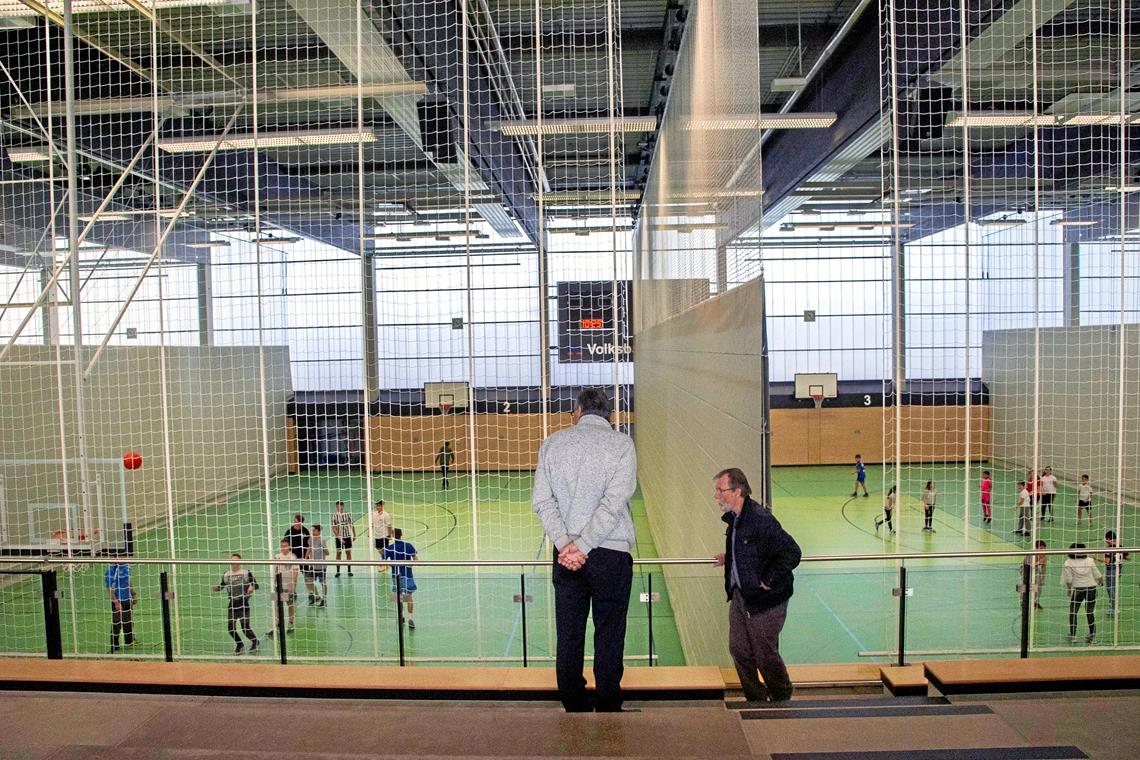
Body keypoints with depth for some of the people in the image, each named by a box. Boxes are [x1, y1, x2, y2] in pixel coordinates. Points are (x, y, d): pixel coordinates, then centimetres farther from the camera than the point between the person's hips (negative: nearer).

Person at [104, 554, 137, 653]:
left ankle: (129, 641, 35)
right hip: (117, 601, -8)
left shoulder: (126, 566, 4)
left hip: (128, 600, 8)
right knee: (116, 625, 0)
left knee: (129, 622, 19)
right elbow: (109, 587, -19)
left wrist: (133, 594, 18)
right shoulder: (112, 568, -19)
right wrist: (116, 602, -21)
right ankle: (114, 648, 9)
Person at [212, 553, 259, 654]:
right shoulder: (226, 575, 8)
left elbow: (255, 584, -1)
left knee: (245, 627, -4)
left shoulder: (246, 573, -2)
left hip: (244, 603, -4)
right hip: (232, 604, 4)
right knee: (230, 627, 4)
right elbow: (220, 586, 14)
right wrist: (216, 588, -8)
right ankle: (240, 644, 29)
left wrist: (252, 587, -23)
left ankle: (255, 641, 23)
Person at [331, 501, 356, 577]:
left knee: (348, 552, 6)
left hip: (348, 536, 2)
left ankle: (349, 570, 15)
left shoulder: (348, 514, -2)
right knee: (338, 553, 5)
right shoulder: (335, 515, -10)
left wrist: (354, 535, 12)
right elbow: (334, 528, -12)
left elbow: (352, 525, 8)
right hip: (339, 537, -2)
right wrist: (339, 537, -20)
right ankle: (338, 571, 14)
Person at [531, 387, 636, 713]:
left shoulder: (553, 443, 6)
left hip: (565, 553, 3)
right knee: (609, 634, 7)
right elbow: (614, 501, -13)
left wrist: (565, 543, -9)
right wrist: (582, 545, -13)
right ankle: (608, 710, 13)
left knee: (568, 634, 10)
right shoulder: (621, 444, -2)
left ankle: (574, 708, 19)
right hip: (612, 552, -2)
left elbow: (542, 501, -2)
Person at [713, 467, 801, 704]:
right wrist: (729, 557, 12)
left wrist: (767, 581, -19)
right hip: (739, 596, 9)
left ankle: (782, 699, 30)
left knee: (766, 654, 5)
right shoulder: (734, 518, 6)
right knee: (739, 650, 12)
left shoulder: (761, 519, -23)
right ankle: (756, 700, 29)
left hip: (765, 601, -8)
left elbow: (791, 553, -24)